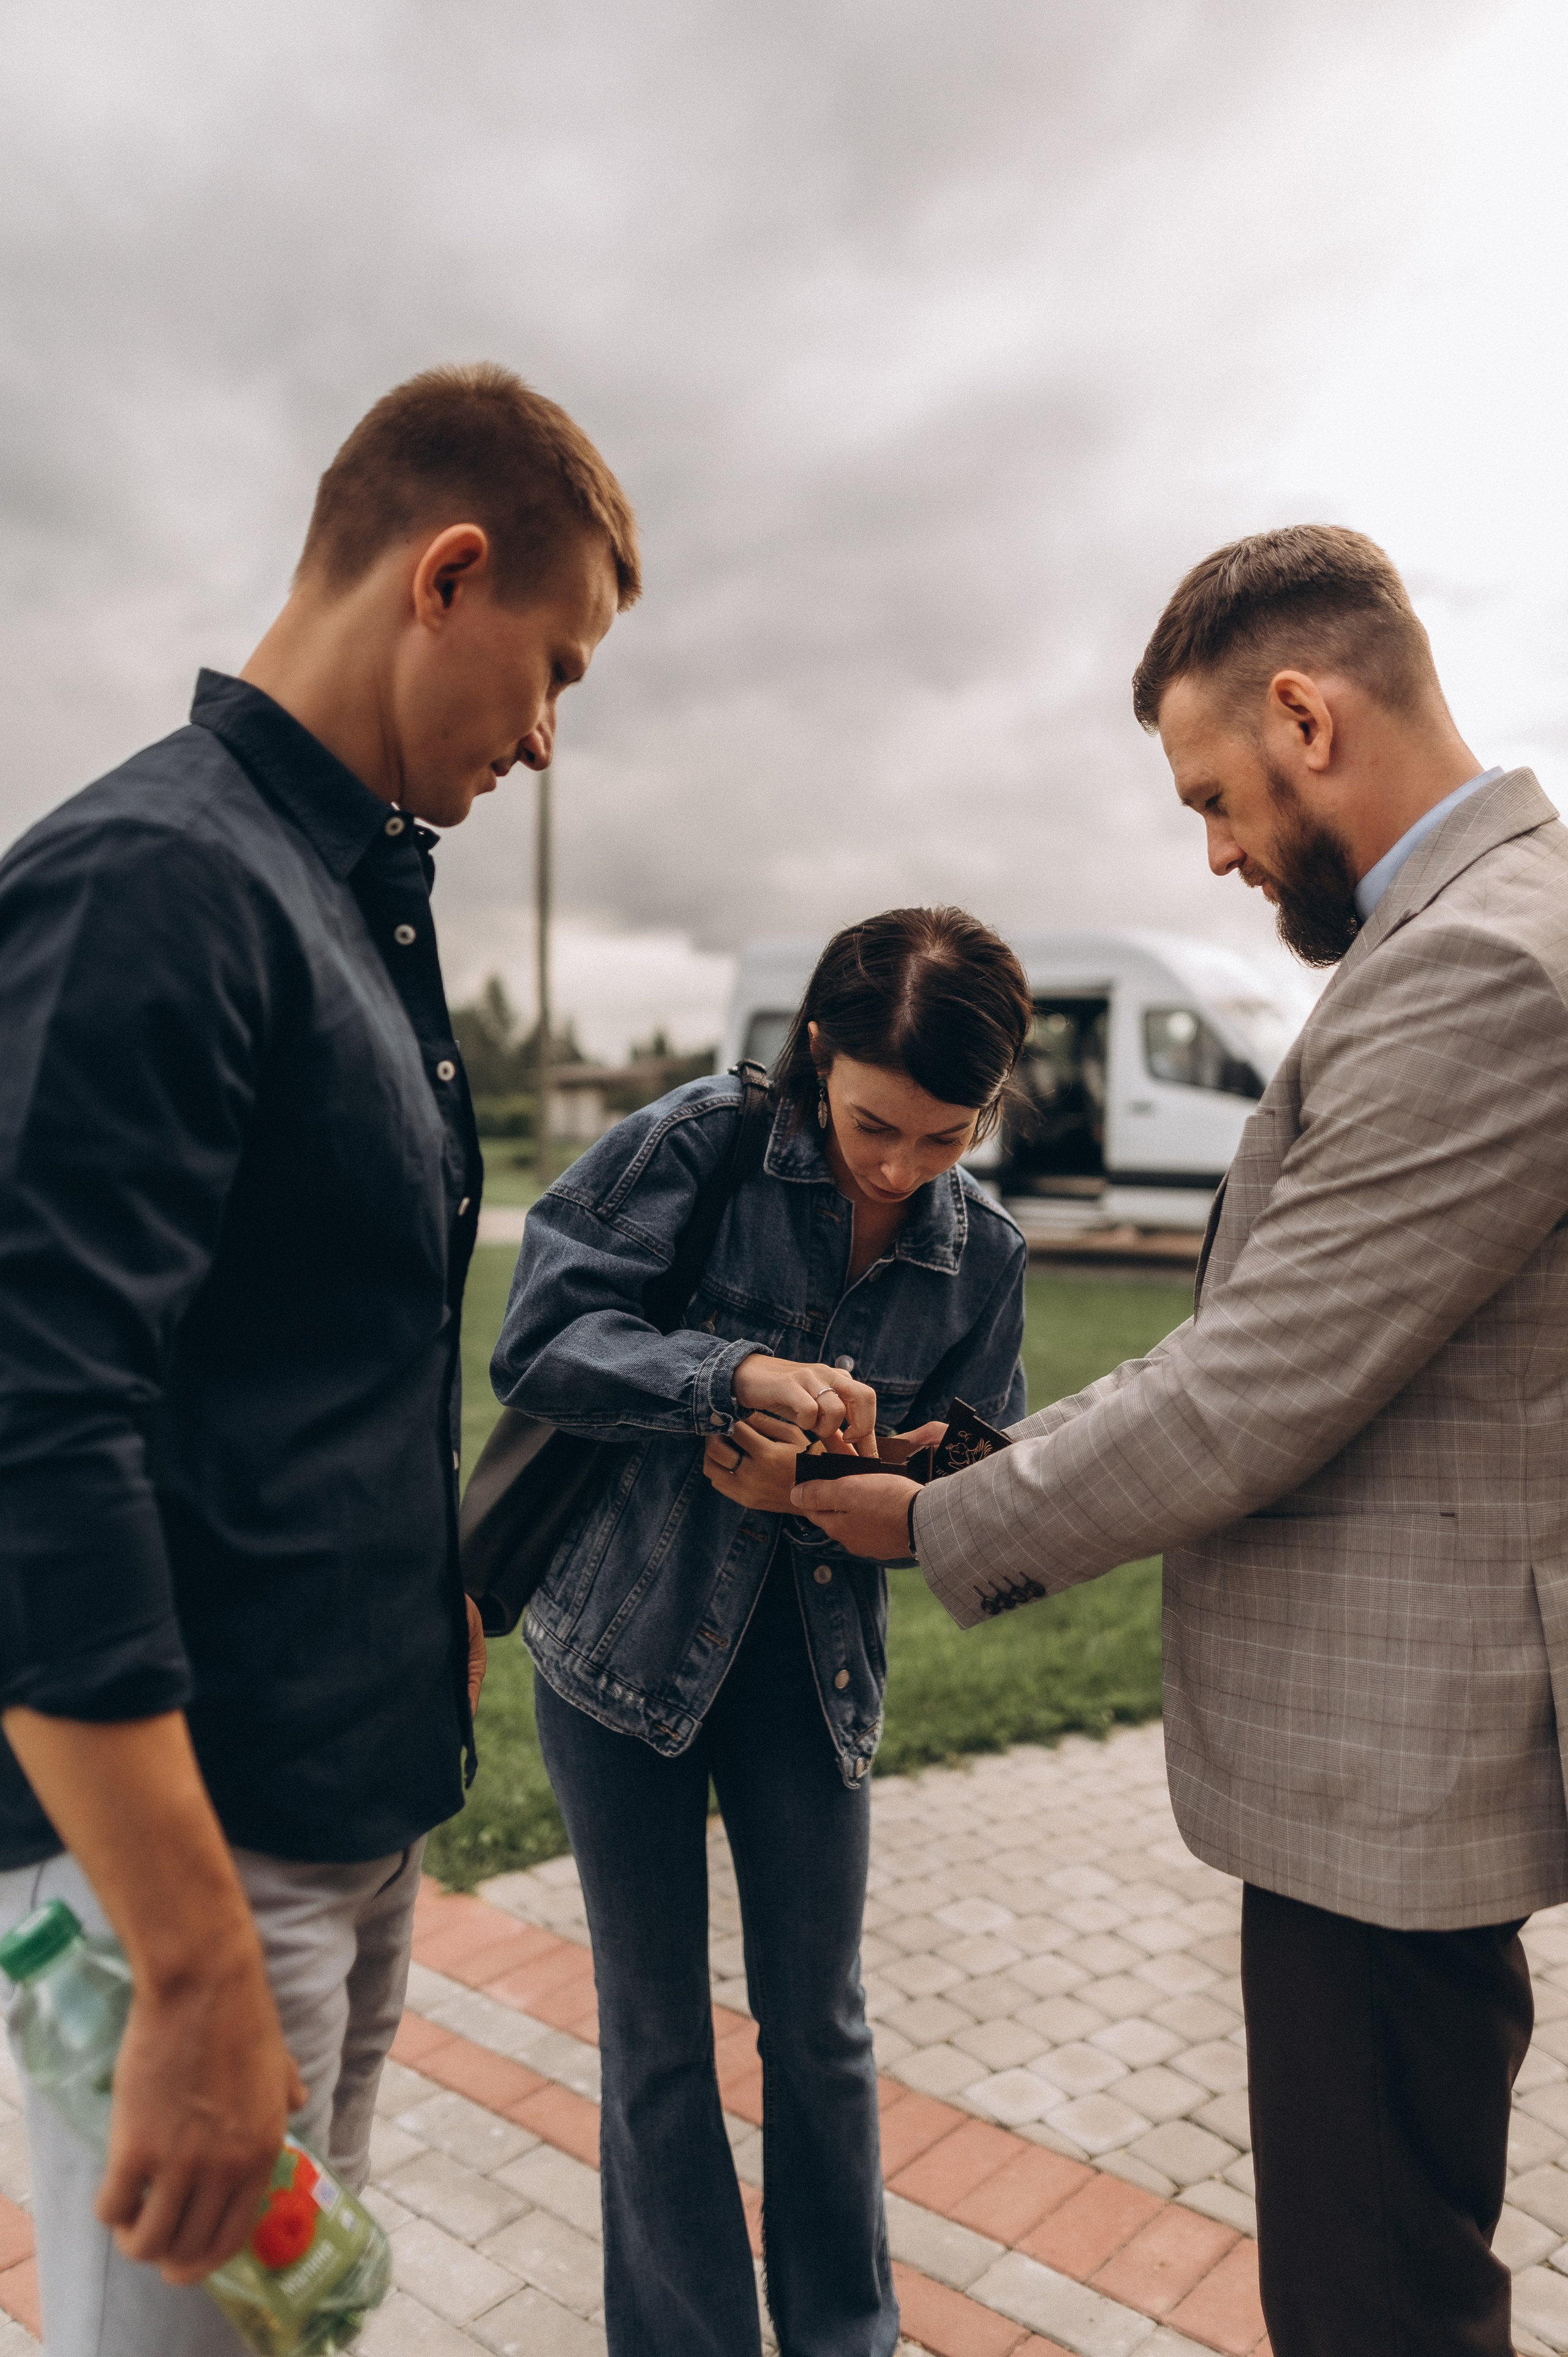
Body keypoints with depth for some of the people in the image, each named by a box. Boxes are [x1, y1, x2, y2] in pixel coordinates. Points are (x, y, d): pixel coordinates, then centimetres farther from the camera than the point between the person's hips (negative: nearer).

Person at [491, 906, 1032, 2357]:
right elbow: (539, 1341, -18)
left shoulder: (983, 1253, -4)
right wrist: (737, 1374, -32)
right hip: (623, 1639, -2)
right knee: (656, 2033, 11)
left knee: (820, 2023, 15)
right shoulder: (698, 1145, -14)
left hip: (815, 1660, 3)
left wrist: (812, 1487, -21)